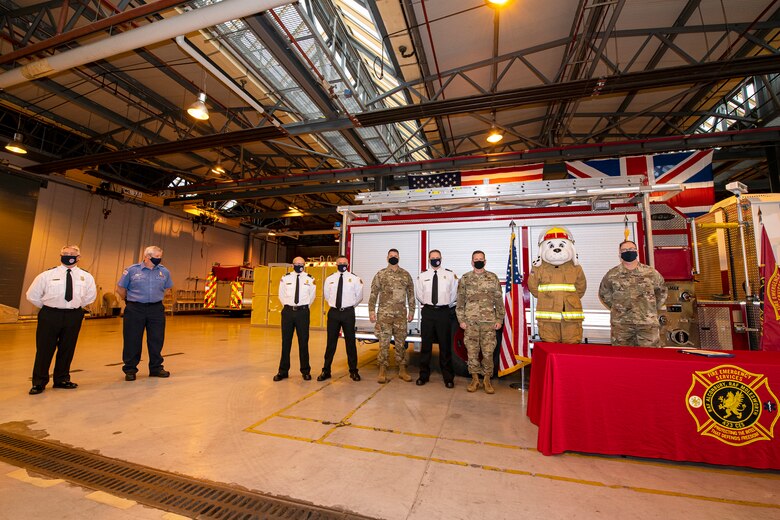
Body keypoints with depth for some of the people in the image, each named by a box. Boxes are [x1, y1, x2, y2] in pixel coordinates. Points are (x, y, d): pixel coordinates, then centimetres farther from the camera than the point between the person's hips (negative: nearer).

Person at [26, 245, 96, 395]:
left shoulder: (86, 277, 3)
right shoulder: (46, 275, -1)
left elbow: (90, 296, 15)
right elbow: (32, 295, 8)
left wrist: (76, 306, 9)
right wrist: (47, 307, 6)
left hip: (73, 316, 2)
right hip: (49, 315, -1)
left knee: (67, 349, 10)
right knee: (44, 349, 4)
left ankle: (62, 379, 26)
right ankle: (39, 382, 19)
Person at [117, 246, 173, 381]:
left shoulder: (164, 272, 3)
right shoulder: (131, 270, -4)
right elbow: (120, 289, 6)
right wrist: (129, 300, 14)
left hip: (156, 309, 2)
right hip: (135, 309, -2)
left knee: (157, 340, 7)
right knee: (132, 341, 5)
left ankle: (156, 368, 20)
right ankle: (130, 369, 20)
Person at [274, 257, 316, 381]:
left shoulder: (310, 279, 0)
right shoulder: (285, 278, 3)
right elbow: (281, 295, 12)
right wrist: (288, 307, 12)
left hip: (303, 312, -1)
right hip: (288, 311, 1)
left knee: (303, 342, 5)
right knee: (286, 341, 9)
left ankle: (305, 371, 18)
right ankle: (283, 371, 22)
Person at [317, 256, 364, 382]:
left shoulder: (355, 279, -1)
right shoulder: (329, 279, 4)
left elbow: (359, 296, 9)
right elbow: (326, 295, 17)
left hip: (348, 312, -1)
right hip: (333, 312, 2)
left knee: (350, 342, 7)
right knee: (331, 342, 9)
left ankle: (353, 371, 20)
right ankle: (326, 370, 20)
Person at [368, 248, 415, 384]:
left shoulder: (406, 275, 8)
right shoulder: (380, 275, 3)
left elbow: (411, 294, 10)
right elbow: (373, 294, 1)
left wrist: (411, 310, 6)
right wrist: (372, 311, -6)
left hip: (401, 314, 2)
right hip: (384, 314, -2)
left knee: (401, 342, 9)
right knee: (384, 342, 1)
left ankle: (402, 369, 20)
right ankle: (382, 370, 12)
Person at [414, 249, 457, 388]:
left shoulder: (450, 275, 1)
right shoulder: (422, 276, 5)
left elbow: (454, 293, 7)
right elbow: (418, 293, 15)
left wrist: (449, 305, 8)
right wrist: (426, 304, 11)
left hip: (444, 311, -1)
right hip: (428, 311, 1)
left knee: (445, 345, 5)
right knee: (425, 344, 7)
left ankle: (448, 377, 18)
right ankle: (424, 375, 20)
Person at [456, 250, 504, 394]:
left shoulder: (493, 278, 5)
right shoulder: (465, 279, 4)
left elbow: (499, 300, 7)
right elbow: (460, 301, 4)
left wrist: (499, 319, 2)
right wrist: (461, 320, 0)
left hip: (489, 321, 0)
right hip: (470, 321, 0)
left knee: (488, 352, 2)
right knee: (472, 351, 5)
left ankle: (487, 379, 18)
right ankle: (475, 378, 19)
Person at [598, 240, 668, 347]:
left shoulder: (651, 273, 5)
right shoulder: (612, 275, 1)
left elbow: (661, 292, 20)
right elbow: (604, 294, 14)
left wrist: (653, 309, 13)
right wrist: (616, 308, 8)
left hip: (648, 322, 1)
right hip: (621, 323, -1)